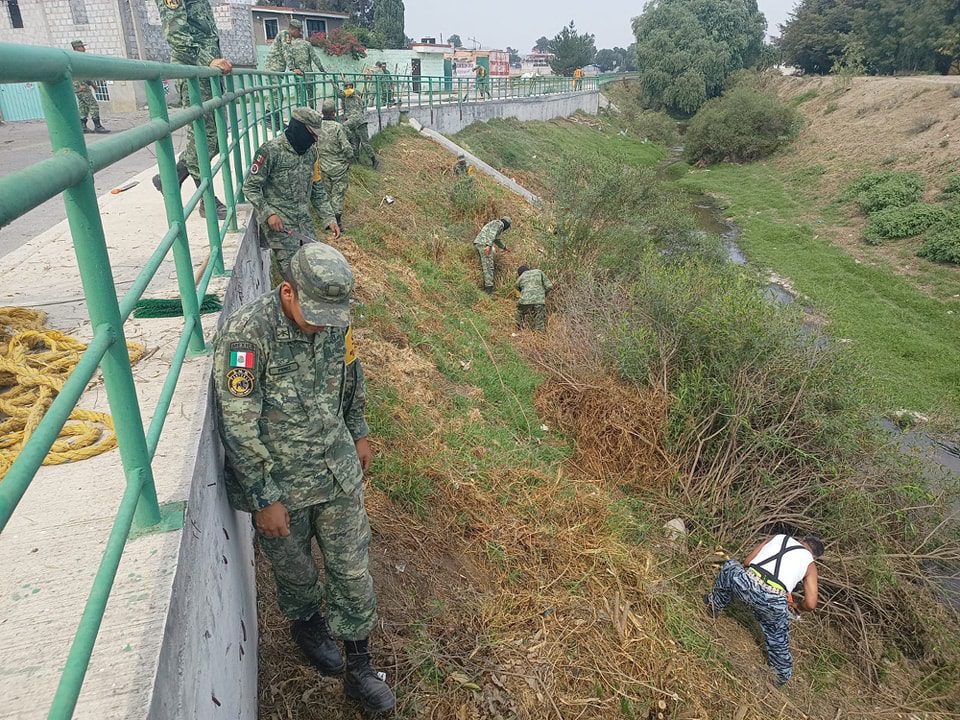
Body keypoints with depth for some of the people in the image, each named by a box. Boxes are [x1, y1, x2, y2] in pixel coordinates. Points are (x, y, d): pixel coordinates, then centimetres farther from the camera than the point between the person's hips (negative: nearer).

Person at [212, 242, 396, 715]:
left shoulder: (335, 319, -9)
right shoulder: (246, 334, -25)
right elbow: (238, 428, -21)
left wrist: (359, 433, 19)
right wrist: (264, 499, -17)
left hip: (338, 472, 4)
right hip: (279, 482, -3)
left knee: (353, 571, 12)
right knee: (295, 571, 21)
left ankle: (359, 669, 33)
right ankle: (306, 624, 54)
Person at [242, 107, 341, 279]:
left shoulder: (311, 151, 6)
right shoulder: (271, 150, -14)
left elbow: (317, 189, 15)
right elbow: (250, 187, -10)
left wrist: (329, 219, 8)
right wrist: (268, 213, -21)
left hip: (305, 221, 6)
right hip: (278, 223, -6)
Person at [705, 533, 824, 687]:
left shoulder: (778, 538, 25)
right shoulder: (810, 564, 20)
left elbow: (748, 561, 23)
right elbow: (811, 604, 13)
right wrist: (796, 605, 35)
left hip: (746, 584, 0)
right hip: (773, 602, 0)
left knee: (730, 566, 35)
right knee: (777, 635, 31)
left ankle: (715, 604, 42)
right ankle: (783, 673, 47)